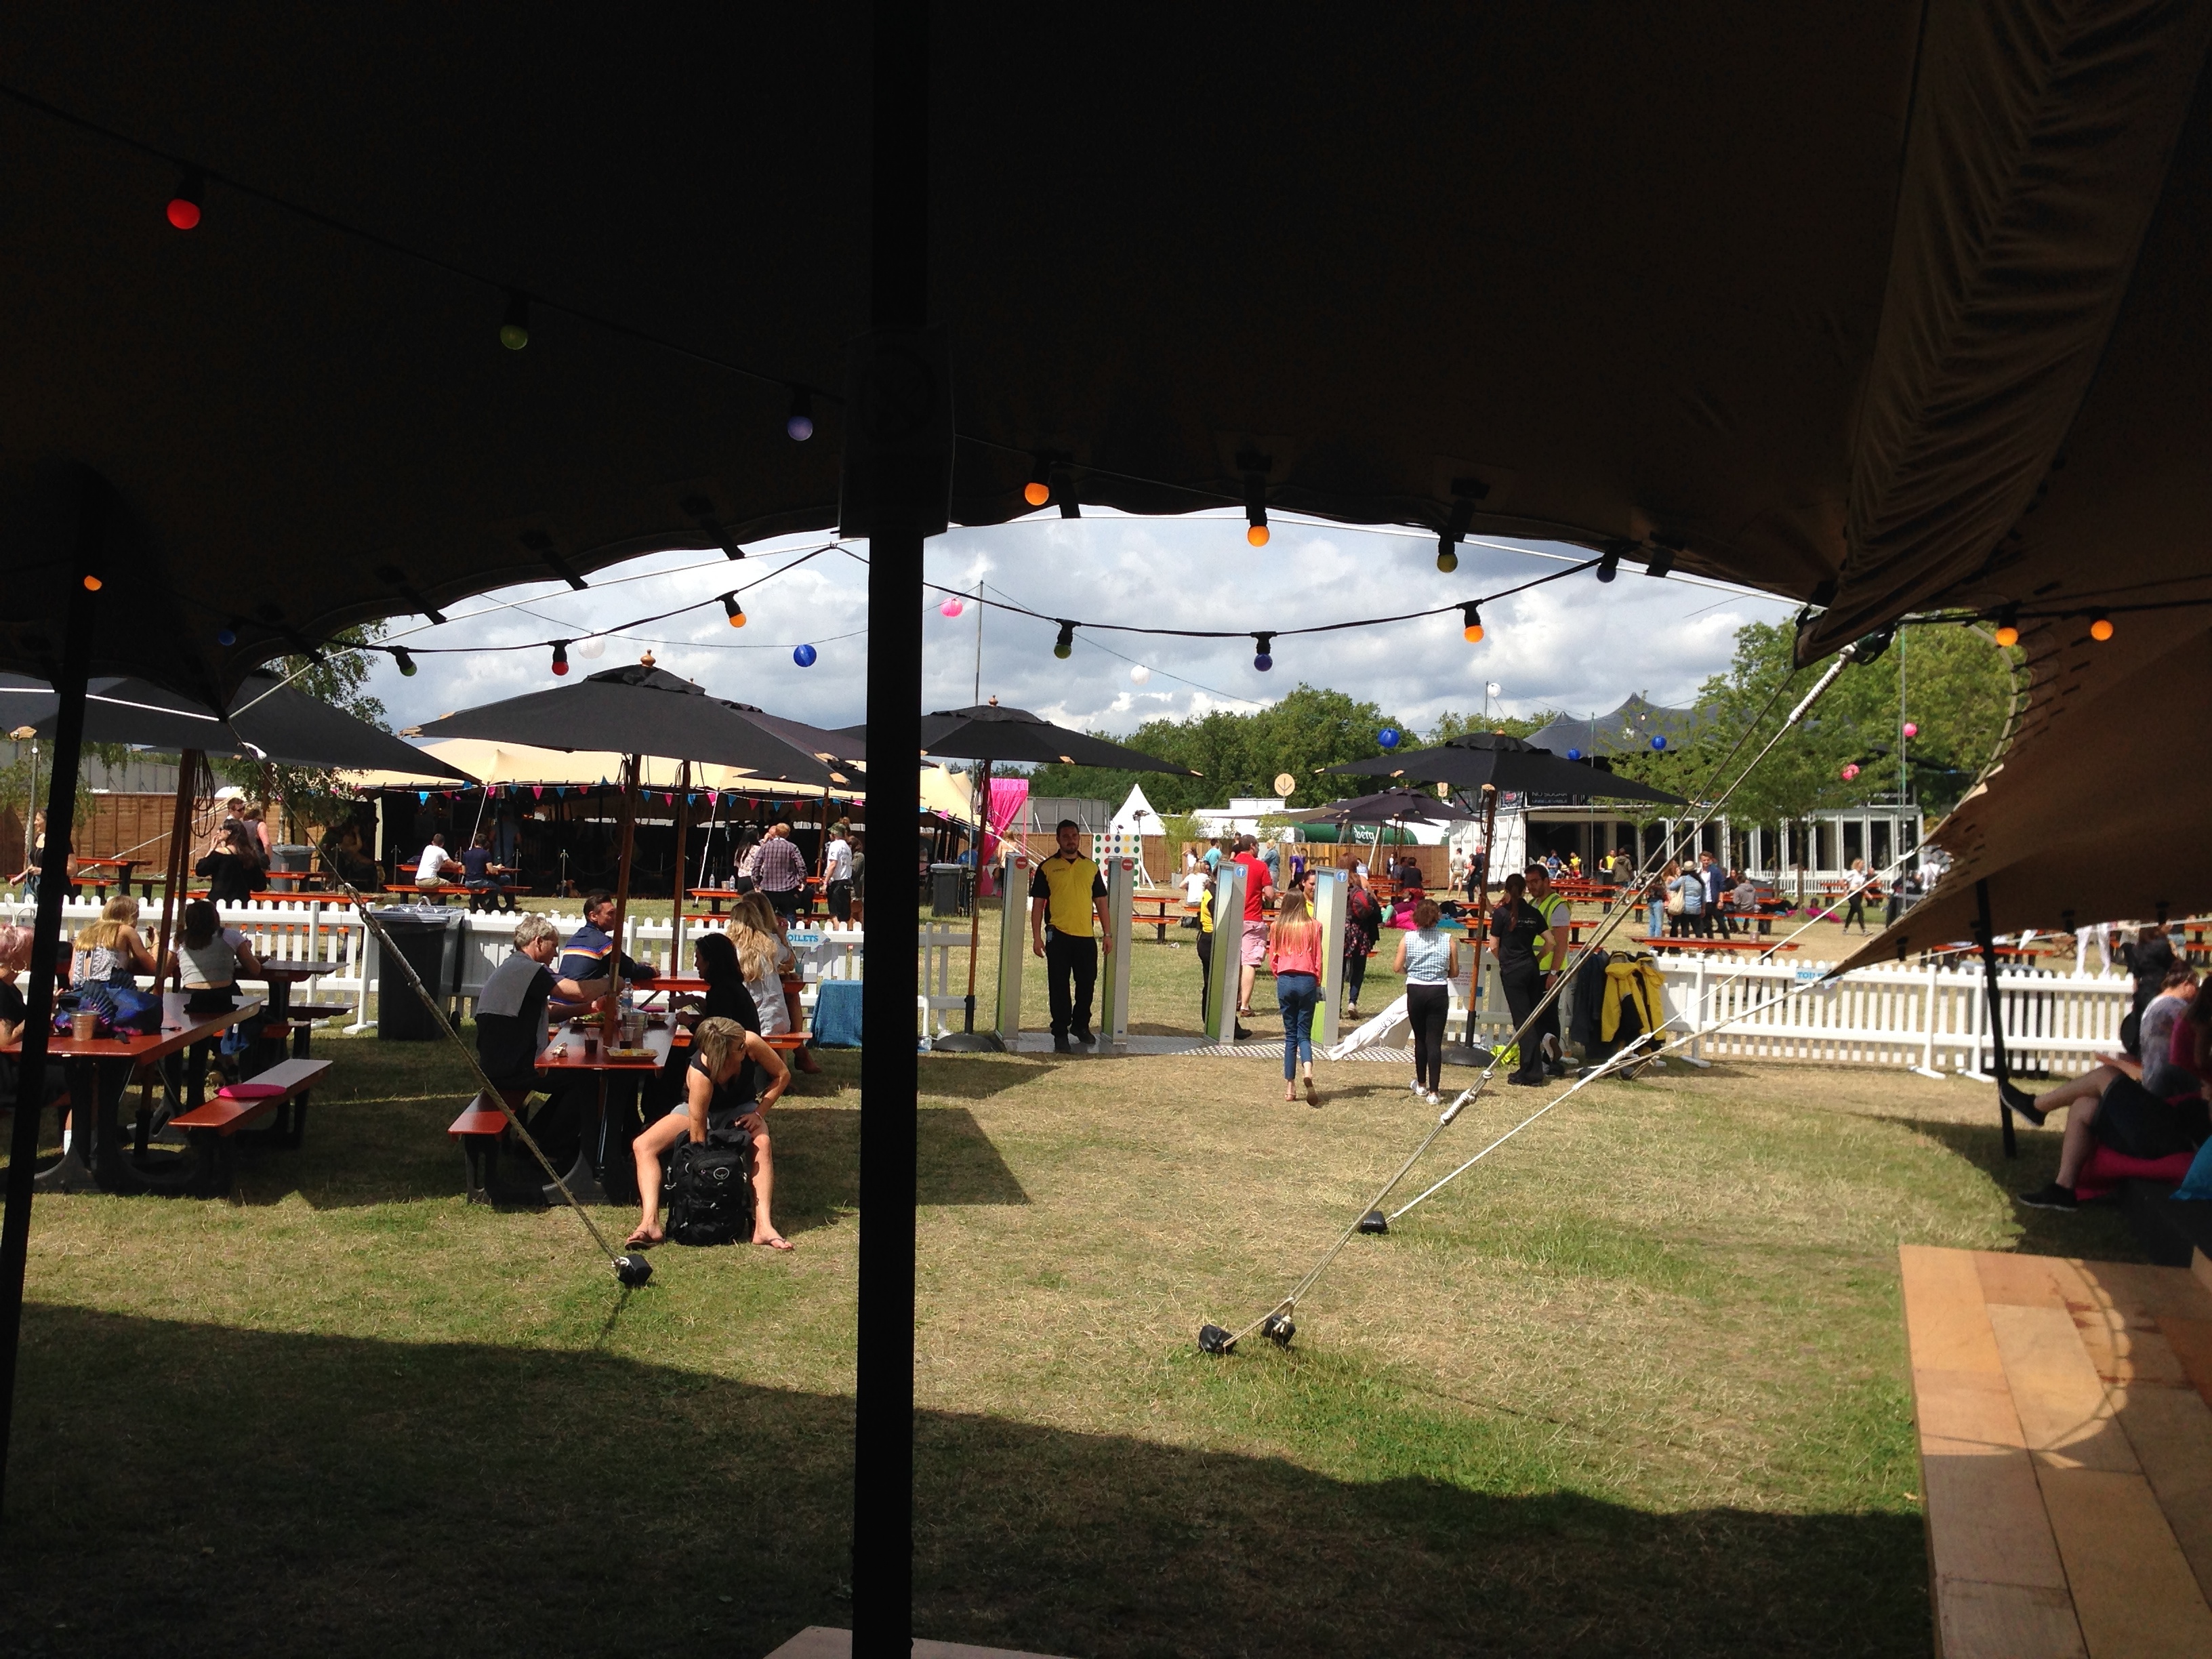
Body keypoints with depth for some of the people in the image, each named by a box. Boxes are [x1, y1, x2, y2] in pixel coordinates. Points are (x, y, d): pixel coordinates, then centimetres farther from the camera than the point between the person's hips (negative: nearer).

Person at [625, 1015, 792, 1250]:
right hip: (700, 1110, -1)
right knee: (643, 1145, -22)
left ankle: (763, 1226, -39)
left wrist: (759, 1113, -22)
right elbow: (697, 1126, -35)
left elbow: (782, 1075, -15)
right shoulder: (699, 1075, -38)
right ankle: (650, 1222, -33)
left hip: (741, 1109, 1)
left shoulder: (750, 1042, -31)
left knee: (762, 1143, -32)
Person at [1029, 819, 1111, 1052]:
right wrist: (1037, 936, -6)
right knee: (1059, 987, 1)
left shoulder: (1091, 867, 11)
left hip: (1086, 936, 3)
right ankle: (1060, 1034, 9)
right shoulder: (1047, 867, 2)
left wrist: (1108, 933, 8)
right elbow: (1038, 903, 1)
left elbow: (1100, 901, 13)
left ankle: (1081, 1025, 33)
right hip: (1058, 936, -3)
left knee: (1086, 983, 12)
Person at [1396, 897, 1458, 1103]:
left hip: (1415, 992, 1)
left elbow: (1398, 967, -4)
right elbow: (1454, 972, 1)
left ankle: (1421, 1084, 32)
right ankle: (1433, 1091, -4)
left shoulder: (1407, 938, -4)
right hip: (1439, 993, -1)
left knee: (1420, 1039, 17)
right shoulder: (1449, 940, -3)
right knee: (1435, 1041, 0)